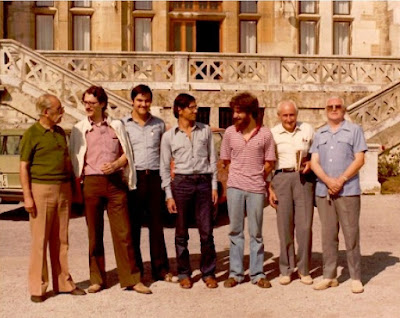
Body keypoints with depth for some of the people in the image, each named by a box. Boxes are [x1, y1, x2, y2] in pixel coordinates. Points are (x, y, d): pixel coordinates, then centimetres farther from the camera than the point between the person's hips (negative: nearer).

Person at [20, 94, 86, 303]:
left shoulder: (60, 133, 14)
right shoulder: (32, 134, -4)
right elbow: (23, 167, -6)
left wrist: (72, 188, 14)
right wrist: (27, 196, -13)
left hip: (63, 189, 6)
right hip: (41, 189, -6)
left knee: (61, 239, 10)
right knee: (40, 240, -2)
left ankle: (63, 283, 18)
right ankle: (37, 288, 6)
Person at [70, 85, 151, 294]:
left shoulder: (117, 126, 10)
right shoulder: (79, 129, 8)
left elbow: (126, 154, 11)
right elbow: (76, 160, 9)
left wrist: (115, 164, -9)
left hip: (116, 182, 0)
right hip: (92, 183, 0)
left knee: (123, 232, -1)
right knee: (94, 233, 6)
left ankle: (131, 279, 6)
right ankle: (97, 279, 17)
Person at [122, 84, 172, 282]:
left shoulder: (159, 124, 11)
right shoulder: (123, 124, 5)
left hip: (154, 177, 2)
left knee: (156, 224, 7)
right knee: (133, 225, 4)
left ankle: (161, 269, 16)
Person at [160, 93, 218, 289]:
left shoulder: (205, 131, 8)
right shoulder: (169, 136, 3)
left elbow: (212, 160, 11)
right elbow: (165, 168, 5)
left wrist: (214, 186, 5)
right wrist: (169, 195, -1)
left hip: (203, 182, 1)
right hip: (181, 183, -1)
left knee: (206, 231, 1)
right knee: (181, 233, 5)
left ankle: (208, 273, 14)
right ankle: (184, 274, 18)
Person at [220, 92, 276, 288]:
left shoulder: (265, 134, -1)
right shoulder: (230, 132, 4)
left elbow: (269, 163, 4)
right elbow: (226, 160, 12)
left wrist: (256, 177, 2)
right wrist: (240, 175, 7)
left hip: (256, 188, -1)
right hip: (234, 186, 2)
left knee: (256, 233, 6)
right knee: (235, 231, 7)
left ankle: (257, 274, 15)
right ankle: (235, 273, 15)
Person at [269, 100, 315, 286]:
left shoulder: (308, 130, 8)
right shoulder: (273, 133, 5)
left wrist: (311, 163, -5)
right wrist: (270, 189, 1)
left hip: (304, 178, 0)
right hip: (281, 178, 0)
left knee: (305, 225, -2)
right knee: (284, 225, 2)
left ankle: (304, 270, 11)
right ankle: (286, 270, 13)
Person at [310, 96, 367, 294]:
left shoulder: (354, 130, 5)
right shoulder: (319, 134, 16)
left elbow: (359, 160, -3)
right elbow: (314, 162, 7)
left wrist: (340, 181, -12)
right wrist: (328, 181, -10)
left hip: (348, 190, -3)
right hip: (323, 191, 4)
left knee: (351, 234, -3)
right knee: (328, 235, 5)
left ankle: (356, 278, 4)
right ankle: (329, 276, 12)